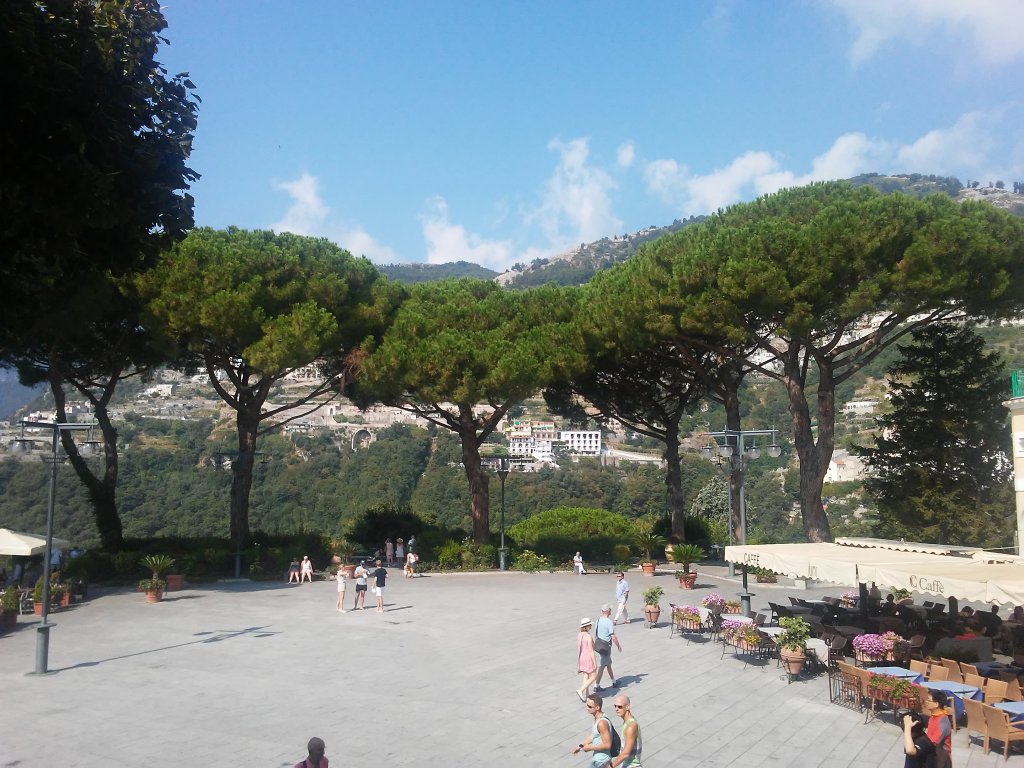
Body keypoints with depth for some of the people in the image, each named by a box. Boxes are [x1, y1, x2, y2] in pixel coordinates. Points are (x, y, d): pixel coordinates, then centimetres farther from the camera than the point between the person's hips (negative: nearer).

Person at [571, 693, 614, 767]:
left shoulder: (602, 723, -28)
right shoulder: (597, 717, 2)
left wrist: (590, 747, -18)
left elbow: (607, 745, -26)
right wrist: (580, 745, 11)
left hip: (600, 760, -9)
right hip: (597, 757, 9)